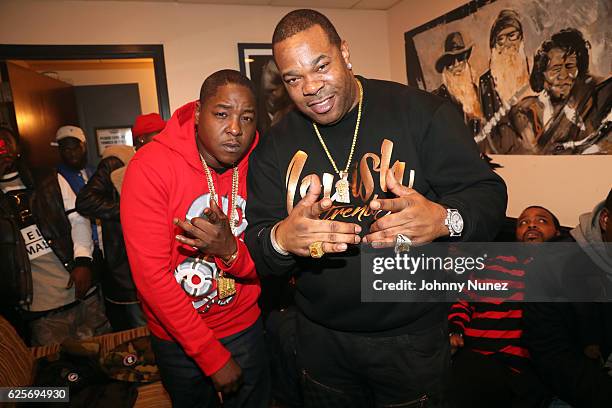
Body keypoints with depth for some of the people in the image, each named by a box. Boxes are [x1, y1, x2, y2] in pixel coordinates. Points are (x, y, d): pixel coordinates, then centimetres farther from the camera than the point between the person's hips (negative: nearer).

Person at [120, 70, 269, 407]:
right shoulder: (150, 167, -22)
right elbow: (151, 274, -22)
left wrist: (231, 250, -31)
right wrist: (213, 355, -18)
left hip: (245, 327, 2)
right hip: (178, 337, -2)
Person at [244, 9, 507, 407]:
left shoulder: (422, 112, -11)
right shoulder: (275, 146, -3)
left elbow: (487, 195, -11)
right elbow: (258, 247, -5)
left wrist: (444, 219, -34)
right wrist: (280, 238, -29)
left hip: (412, 336, -2)